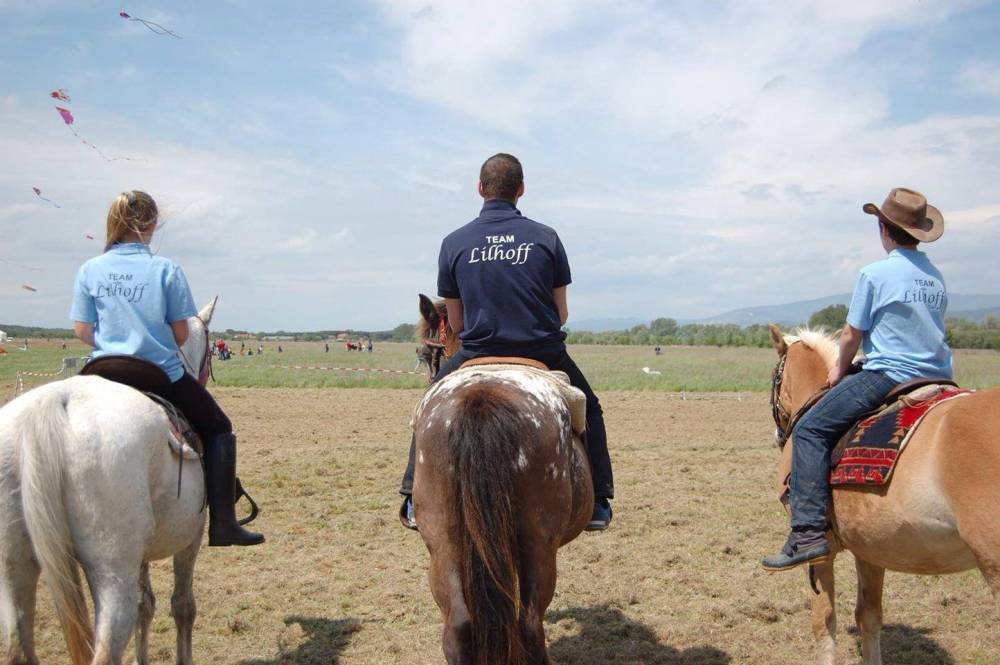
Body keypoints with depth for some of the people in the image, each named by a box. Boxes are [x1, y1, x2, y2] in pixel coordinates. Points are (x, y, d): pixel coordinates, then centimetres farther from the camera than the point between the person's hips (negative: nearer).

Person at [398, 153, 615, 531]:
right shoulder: (546, 238, 0)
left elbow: (455, 324, 5)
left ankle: (416, 501, 23)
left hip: (477, 355, 0)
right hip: (544, 354, 0)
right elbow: (561, 313, 5)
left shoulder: (454, 243, 0)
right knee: (588, 411, 26)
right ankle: (598, 504, 25)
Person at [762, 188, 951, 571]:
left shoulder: (875, 274, -7)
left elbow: (853, 334, -3)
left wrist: (841, 369, 15)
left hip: (889, 376, -7)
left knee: (810, 431, -5)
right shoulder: (936, 278, 13)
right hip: (938, 380, 8)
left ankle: (808, 532, -15)